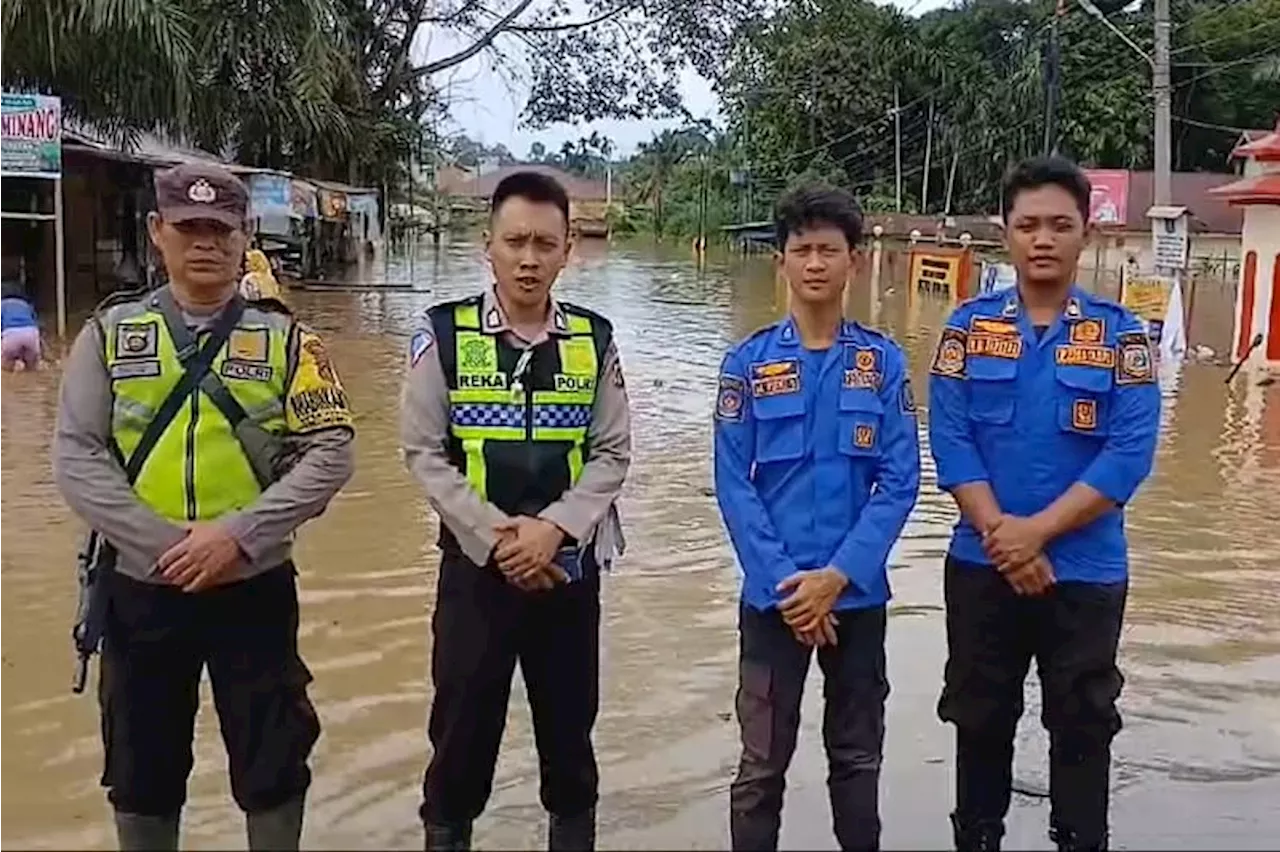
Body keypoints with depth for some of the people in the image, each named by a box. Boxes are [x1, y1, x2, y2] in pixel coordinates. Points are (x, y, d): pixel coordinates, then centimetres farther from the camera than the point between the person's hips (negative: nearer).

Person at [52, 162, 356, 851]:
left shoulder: (285, 338, 0)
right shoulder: (109, 333, 3)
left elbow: (329, 452, -7)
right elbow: (76, 458, -4)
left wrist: (238, 535, -17)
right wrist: (163, 543, -15)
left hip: (256, 585, -1)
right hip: (140, 584, 1)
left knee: (273, 762, 9)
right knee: (142, 767, 15)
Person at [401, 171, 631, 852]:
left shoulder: (594, 340, 0)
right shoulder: (443, 334, -5)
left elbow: (611, 453, 0)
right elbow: (424, 454, -6)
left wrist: (553, 528, -14)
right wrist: (497, 537, -13)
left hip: (570, 564, 2)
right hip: (475, 561, -1)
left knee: (570, 722, 14)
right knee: (463, 723, 8)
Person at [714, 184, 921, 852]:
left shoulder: (884, 361, -1)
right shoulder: (748, 362, -3)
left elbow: (899, 482, -4)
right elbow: (733, 485, -5)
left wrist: (837, 576, -13)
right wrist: (786, 582, -12)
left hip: (858, 593, 1)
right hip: (772, 594, -1)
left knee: (858, 756, 15)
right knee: (762, 763, 8)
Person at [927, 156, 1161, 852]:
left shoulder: (1121, 334, -3)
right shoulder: (970, 325, 0)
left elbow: (1129, 453, -11)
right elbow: (949, 438, -6)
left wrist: (1038, 531, -18)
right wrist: (999, 533, -16)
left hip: (1086, 572, -1)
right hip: (982, 566, 1)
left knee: (1083, 729, 11)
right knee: (981, 722, 15)